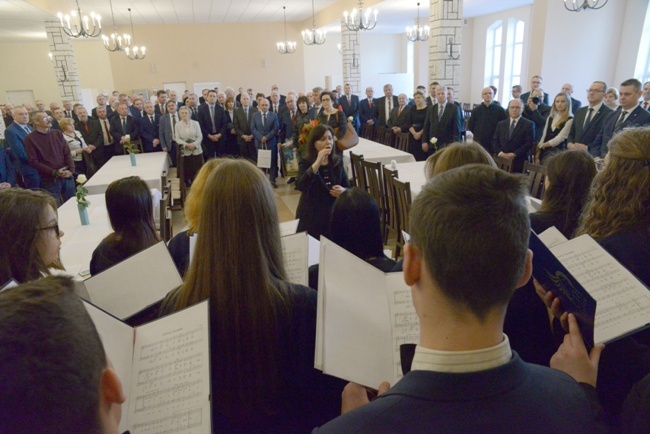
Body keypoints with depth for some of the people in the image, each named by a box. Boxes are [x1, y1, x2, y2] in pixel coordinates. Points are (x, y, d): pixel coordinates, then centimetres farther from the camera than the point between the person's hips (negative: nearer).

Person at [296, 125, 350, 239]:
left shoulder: (337, 161, 3)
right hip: (311, 218, -3)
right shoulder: (306, 162, -9)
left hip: (334, 215, 4)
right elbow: (301, 186, -28)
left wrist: (343, 191, -15)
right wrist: (318, 162, -32)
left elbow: (348, 188, 9)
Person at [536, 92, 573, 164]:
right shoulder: (550, 118, 14)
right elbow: (544, 137, 10)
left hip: (559, 153, -5)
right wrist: (537, 156, 3)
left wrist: (540, 145, -4)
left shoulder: (570, 120, -5)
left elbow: (559, 139, -11)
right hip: (545, 152, 5)